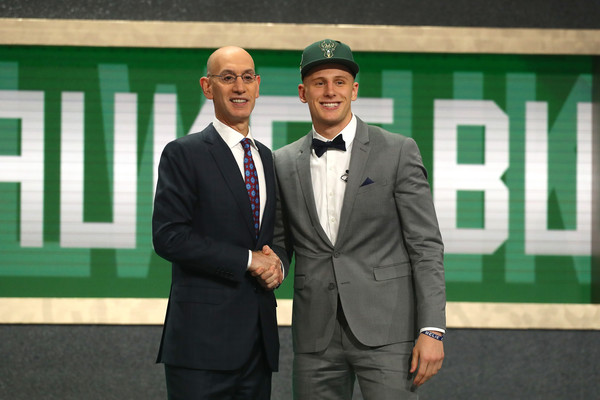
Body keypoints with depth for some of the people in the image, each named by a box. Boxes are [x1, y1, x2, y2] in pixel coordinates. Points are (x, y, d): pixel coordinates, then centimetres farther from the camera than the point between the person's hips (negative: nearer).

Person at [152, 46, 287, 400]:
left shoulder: (266, 157, 18)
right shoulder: (184, 154, -3)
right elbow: (168, 236, -12)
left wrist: (276, 264, 1)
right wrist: (247, 260, -13)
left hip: (259, 339, 6)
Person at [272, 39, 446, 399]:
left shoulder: (398, 152, 0)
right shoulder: (284, 163, 11)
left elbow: (426, 246, -3)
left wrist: (432, 330, -10)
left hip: (385, 329, -3)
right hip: (316, 337, 3)